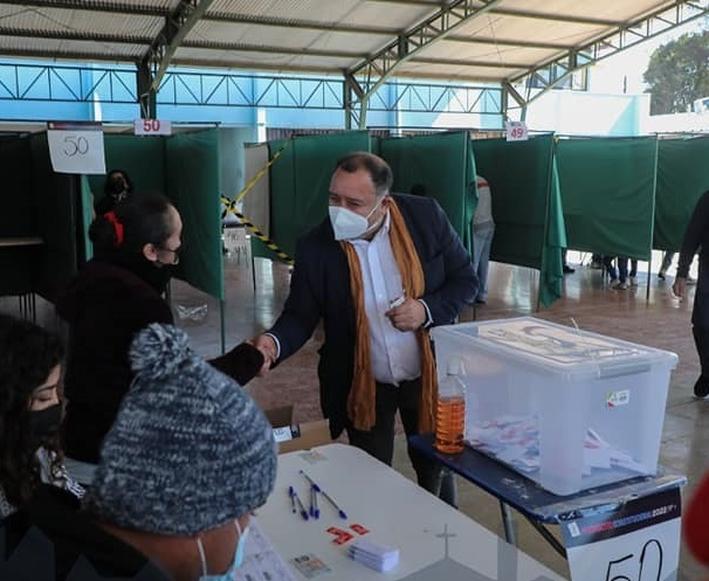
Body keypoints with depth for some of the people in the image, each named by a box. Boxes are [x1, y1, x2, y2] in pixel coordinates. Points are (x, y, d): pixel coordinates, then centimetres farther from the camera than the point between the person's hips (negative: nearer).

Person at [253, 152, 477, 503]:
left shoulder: (426, 216, -15)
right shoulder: (315, 247, -15)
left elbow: (465, 280, -5)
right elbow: (301, 314, -8)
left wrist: (428, 310, -23)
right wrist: (275, 343, -29)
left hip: (428, 375, 1)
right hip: (362, 385, -1)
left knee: (435, 472, 23)